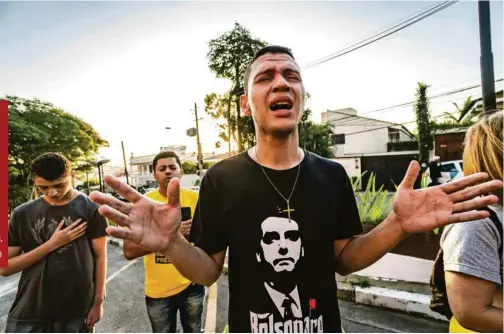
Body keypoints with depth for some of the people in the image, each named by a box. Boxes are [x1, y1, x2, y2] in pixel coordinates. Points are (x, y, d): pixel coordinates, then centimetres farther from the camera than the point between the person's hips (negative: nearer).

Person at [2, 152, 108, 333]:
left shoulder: (90, 209, -9)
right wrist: (52, 244, -14)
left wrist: (98, 301, -4)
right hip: (28, 311, 2)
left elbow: (100, 256, -5)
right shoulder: (22, 214, -1)